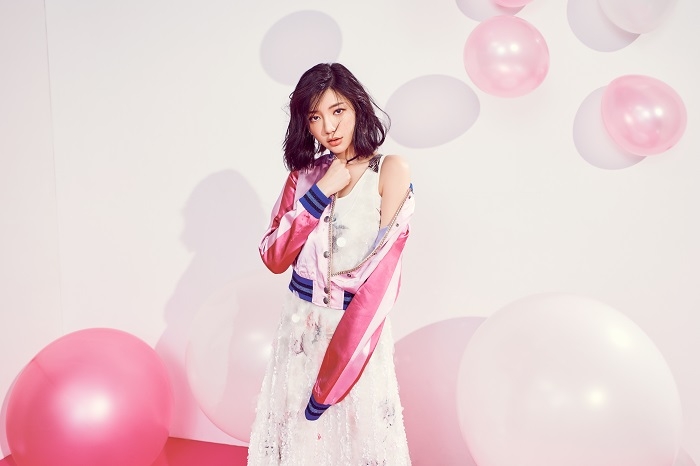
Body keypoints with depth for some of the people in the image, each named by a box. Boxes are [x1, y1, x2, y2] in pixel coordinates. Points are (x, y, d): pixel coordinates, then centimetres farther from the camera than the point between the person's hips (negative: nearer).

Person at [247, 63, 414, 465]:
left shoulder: (390, 170, -10)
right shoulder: (304, 174, 3)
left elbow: (383, 271, -14)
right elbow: (275, 259, -3)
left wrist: (335, 372, -15)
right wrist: (320, 193, -13)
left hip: (358, 328, -4)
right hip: (301, 325, 4)